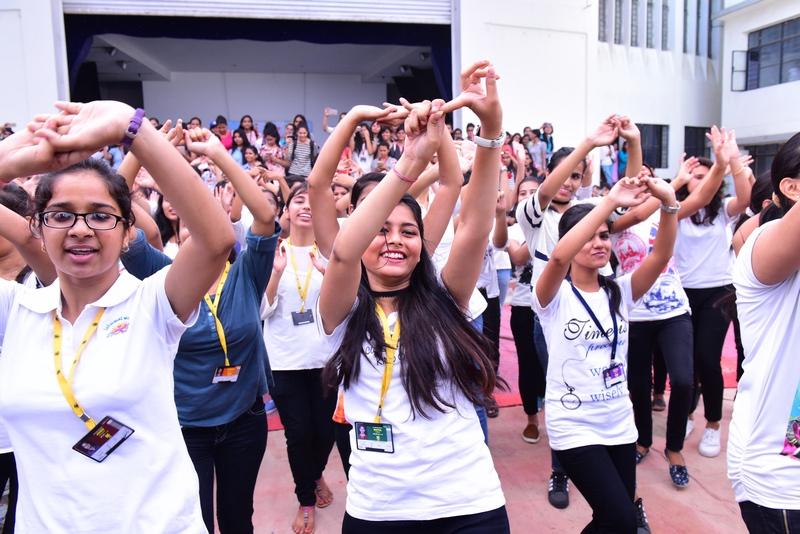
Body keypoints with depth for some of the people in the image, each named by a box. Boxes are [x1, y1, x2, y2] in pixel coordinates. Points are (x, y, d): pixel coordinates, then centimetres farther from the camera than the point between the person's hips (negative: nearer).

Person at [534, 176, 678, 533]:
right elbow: (559, 257, -34)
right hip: (574, 427, -5)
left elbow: (661, 256, -13)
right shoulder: (556, 297, -12)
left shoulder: (619, 292, 2)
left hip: (620, 423, 6)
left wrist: (668, 202, -29)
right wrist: (610, 201, -37)